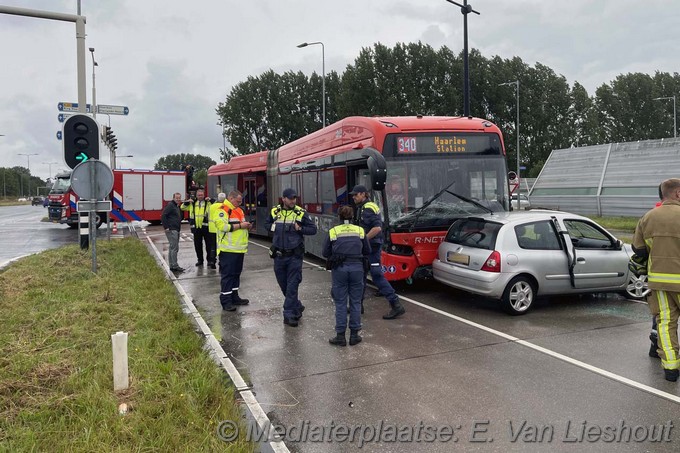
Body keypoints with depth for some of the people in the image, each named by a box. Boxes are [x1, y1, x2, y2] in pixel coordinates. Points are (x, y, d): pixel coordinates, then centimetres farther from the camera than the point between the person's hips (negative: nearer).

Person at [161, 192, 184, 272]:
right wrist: (166, 227, -19)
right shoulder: (170, 205, -11)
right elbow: (163, 216, -18)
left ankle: (172, 266, 18)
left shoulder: (178, 206, 18)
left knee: (174, 248, 12)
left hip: (176, 230, 10)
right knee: (174, 248, -10)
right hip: (171, 230, -10)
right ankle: (174, 266, -8)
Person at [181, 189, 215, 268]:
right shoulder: (192, 203, 13)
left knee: (209, 245, 0)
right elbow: (183, 208, 17)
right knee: (197, 245, 12)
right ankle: (200, 260, 25)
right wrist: (187, 202, 0)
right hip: (196, 227, 4)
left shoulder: (208, 202, 2)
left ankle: (210, 261, 8)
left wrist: (211, 200, -20)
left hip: (206, 227, -4)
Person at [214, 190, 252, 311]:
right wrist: (240, 225, -18)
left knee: (236, 274, 16)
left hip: (239, 249, 9)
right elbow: (222, 226, -24)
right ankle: (225, 301, 0)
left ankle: (234, 297, 26)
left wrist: (246, 225, 6)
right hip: (228, 250, -9)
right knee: (227, 275, -4)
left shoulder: (239, 210, 19)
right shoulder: (223, 210, -11)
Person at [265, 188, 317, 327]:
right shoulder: (275, 211, 4)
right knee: (283, 285, 14)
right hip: (279, 255, 4)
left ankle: (289, 315, 1)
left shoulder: (301, 213, -5)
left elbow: (313, 229, -3)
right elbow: (267, 224, 21)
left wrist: (300, 229, -17)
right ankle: (297, 307, 34)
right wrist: (273, 227, 0)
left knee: (292, 286, -5)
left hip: (294, 255, -4)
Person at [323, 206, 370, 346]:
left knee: (340, 303, 6)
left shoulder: (333, 232, 1)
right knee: (355, 303, 10)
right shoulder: (360, 231, 6)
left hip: (339, 269, -1)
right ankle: (354, 335, 15)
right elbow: (367, 251, 14)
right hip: (357, 267, 1)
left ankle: (340, 336, 10)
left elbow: (325, 253, 6)